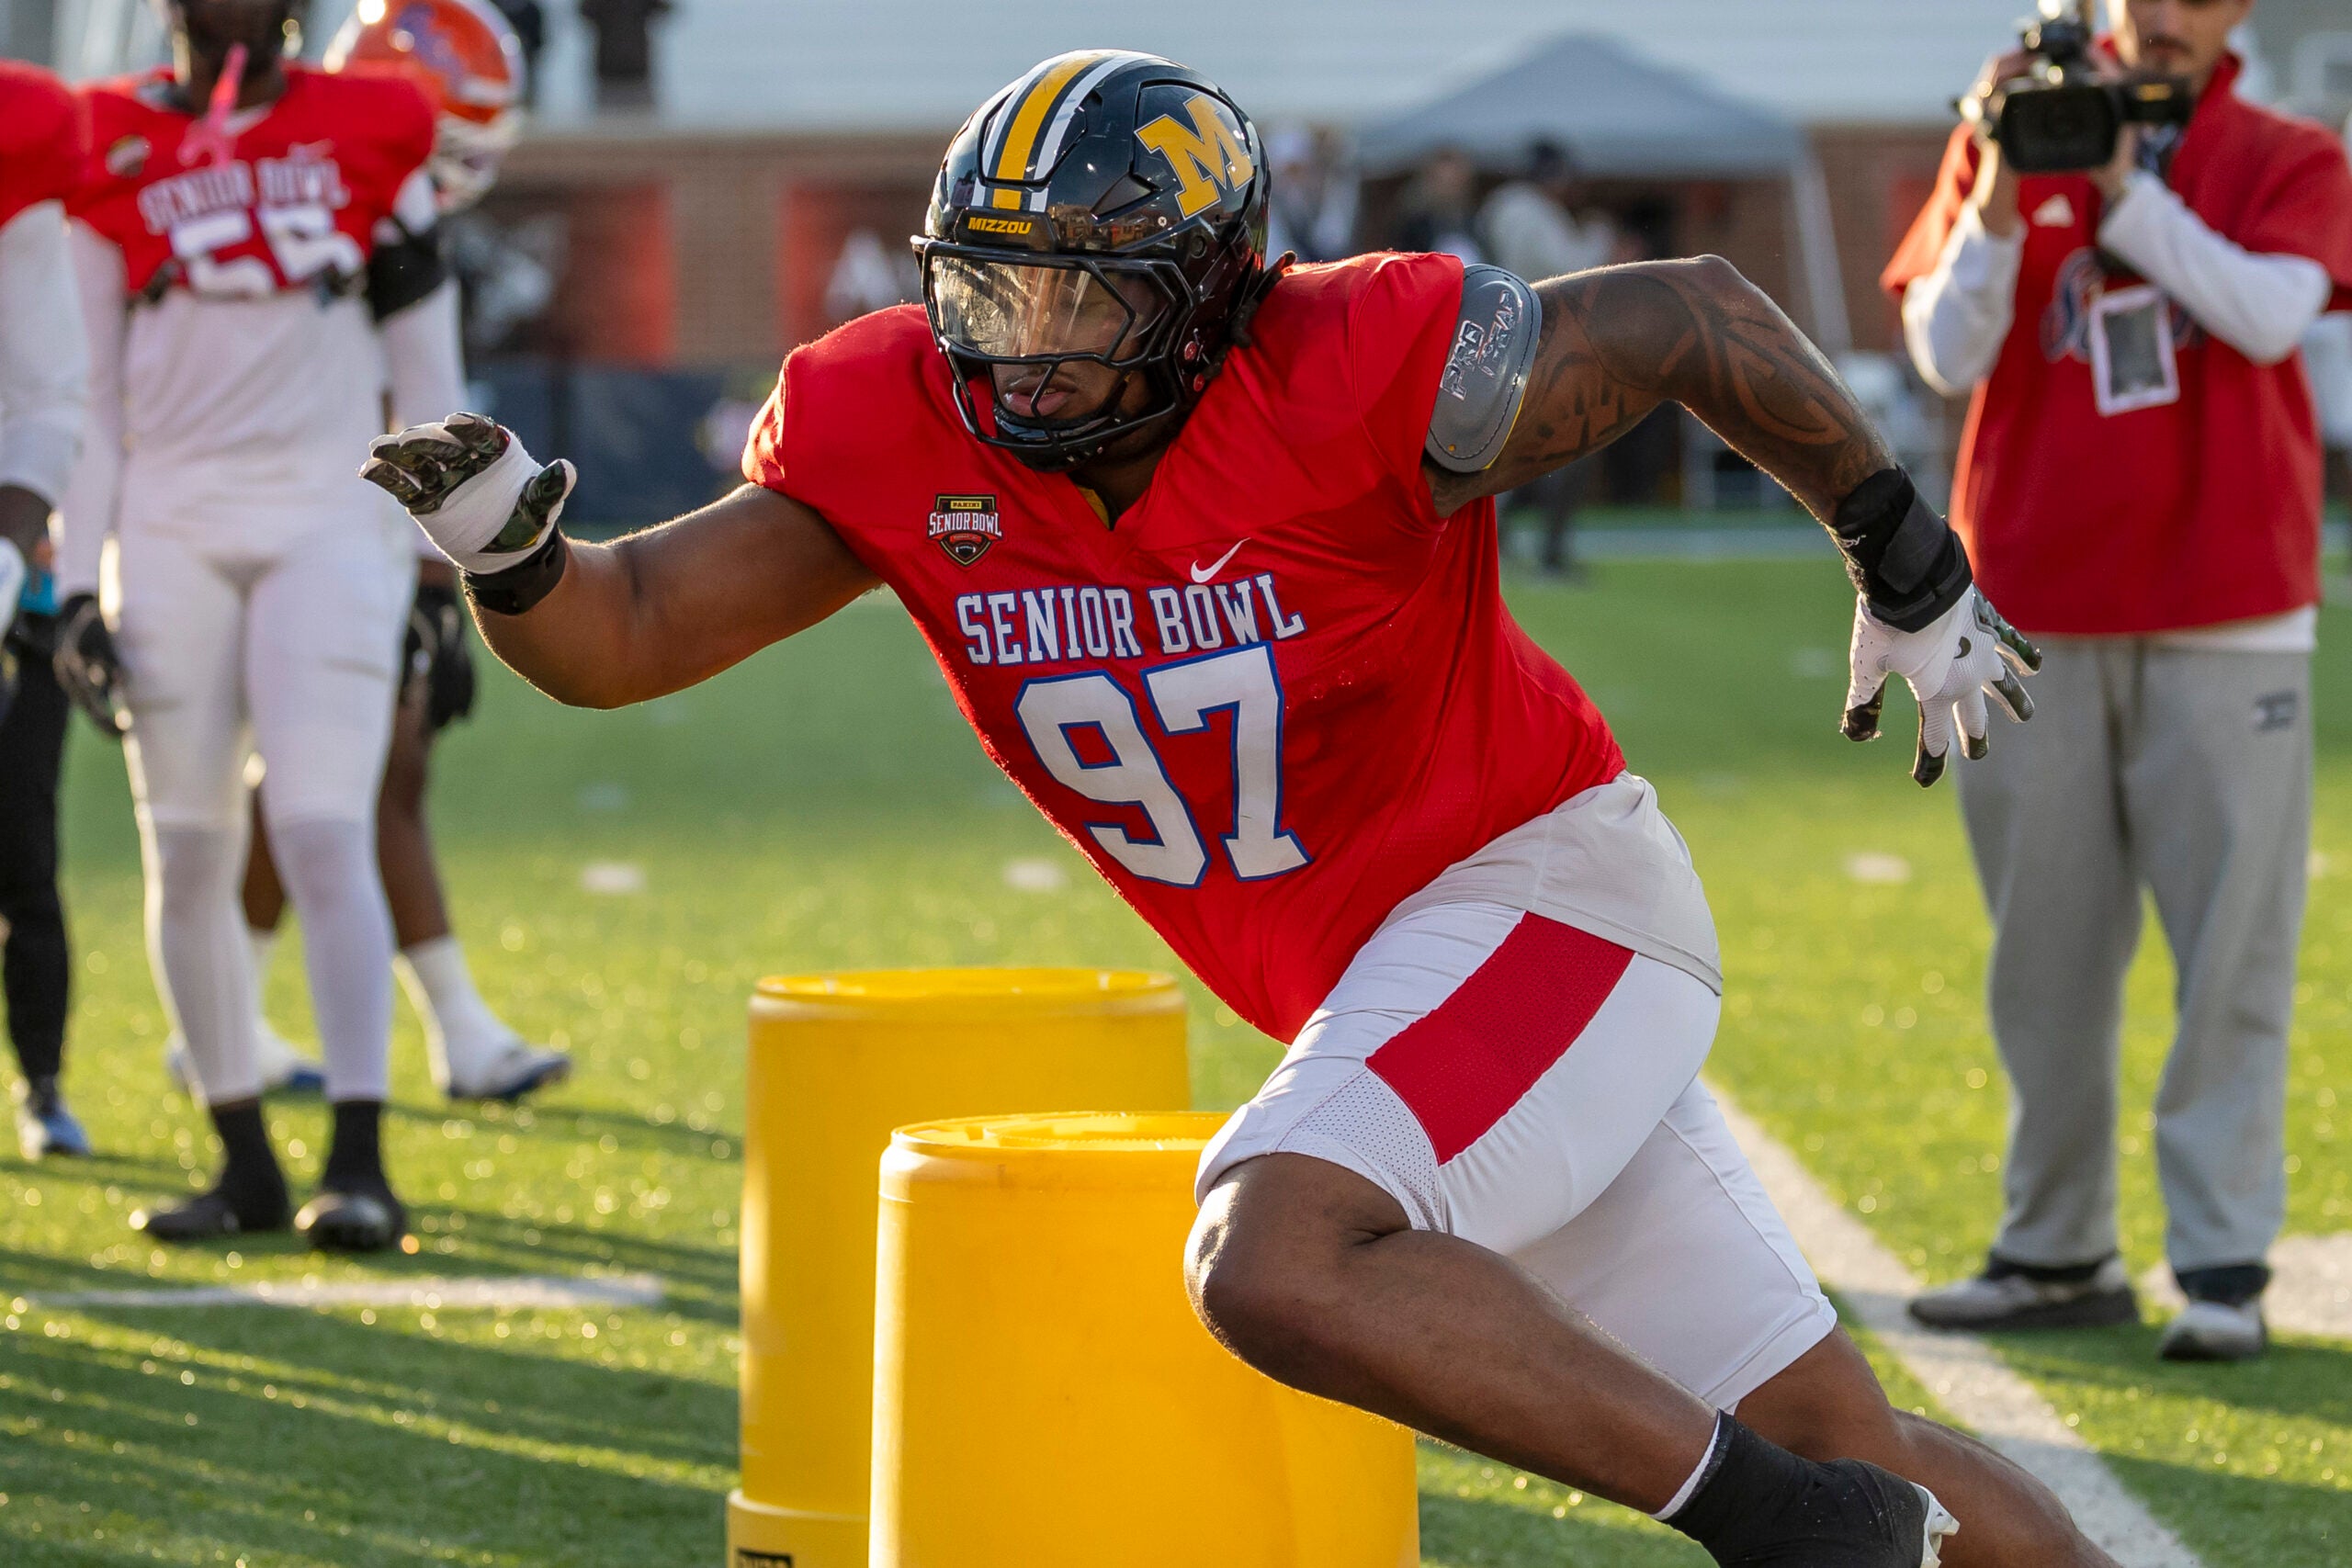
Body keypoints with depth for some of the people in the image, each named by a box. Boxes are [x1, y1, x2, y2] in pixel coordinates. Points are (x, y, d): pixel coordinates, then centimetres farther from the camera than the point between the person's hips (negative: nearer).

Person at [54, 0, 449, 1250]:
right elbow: (92, 395, 8)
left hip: (329, 524, -2)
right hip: (172, 528, 2)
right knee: (187, 855, 1)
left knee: (323, 837, -13)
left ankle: (358, 1161, -14)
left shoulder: (370, 133, 5)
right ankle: (244, 1161, 11)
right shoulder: (115, 150, 6)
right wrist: (75, 582, 3)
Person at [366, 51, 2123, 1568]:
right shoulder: (906, 439, -6)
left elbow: (1699, 315, -9)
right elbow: (617, 640, -4)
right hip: (1357, 979, 7)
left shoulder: (1356, 378, -22)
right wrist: (507, 538, -26)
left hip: (1537, 889, -7)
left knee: (1277, 1261, -30)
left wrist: (1911, 572, 0)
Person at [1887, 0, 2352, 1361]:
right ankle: (2058, 1252, 13)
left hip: (2226, 615, -2)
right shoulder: (2010, 142, 9)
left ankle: (2225, 1266, -6)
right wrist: (2001, 196, -16)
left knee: (2232, 948, -6)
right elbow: (1948, 356, -1)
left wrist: (2123, 185, -13)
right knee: (2045, 954, 5)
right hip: (2035, 610, 2)